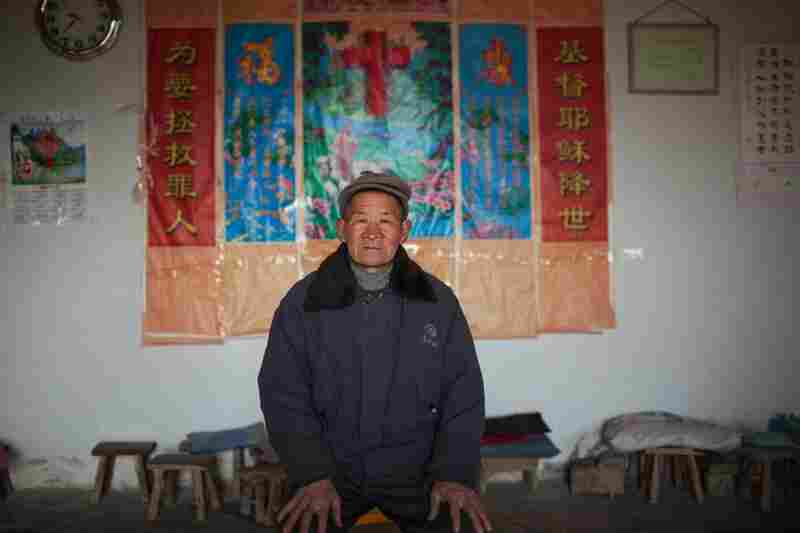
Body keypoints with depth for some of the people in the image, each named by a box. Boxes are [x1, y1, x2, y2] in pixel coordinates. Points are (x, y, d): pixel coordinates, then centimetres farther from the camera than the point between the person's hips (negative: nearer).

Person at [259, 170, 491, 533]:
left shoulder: (439, 302, 1)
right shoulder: (302, 303, -2)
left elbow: (463, 394, 2)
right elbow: (284, 395, -2)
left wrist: (455, 473, -10)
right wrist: (313, 475, -15)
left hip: (417, 469, 1)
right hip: (329, 467, -1)